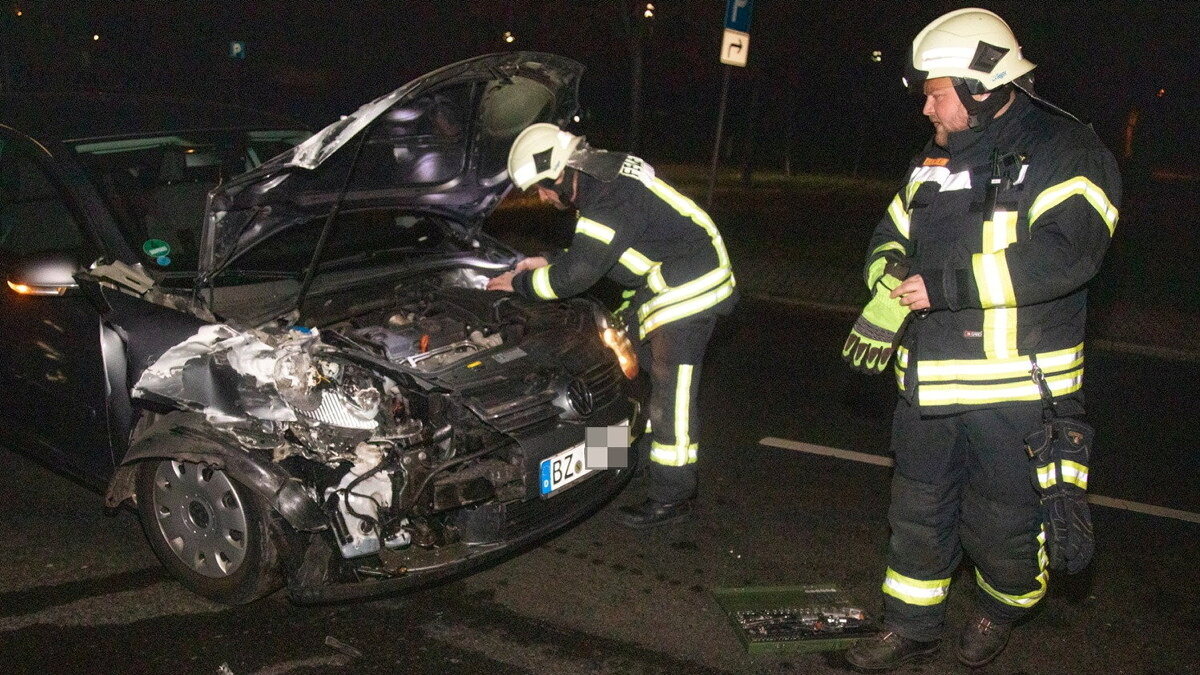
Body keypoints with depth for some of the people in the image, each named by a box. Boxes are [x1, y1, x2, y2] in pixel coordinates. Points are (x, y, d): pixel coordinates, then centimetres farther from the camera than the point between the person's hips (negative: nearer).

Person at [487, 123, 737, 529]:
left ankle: (672, 498, 1)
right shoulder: (597, 180, 6)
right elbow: (588, 251, 21)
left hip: (690, 287, -11)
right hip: (658, 284, 11)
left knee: (671, 392, -7)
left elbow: (577, 274, -27)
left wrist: (521, 284, -12)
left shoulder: (613, 197, -27)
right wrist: (548, 265, 11)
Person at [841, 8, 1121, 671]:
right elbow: (893, 236, 19)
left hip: (1016, 383, -6)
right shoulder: (934, 159, 13)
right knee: (918, 509, 15)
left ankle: (1001, 607, 38)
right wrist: (889, 291, -5)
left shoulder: (1064, 151, -9)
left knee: (1004, 518, 9)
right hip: (929, 380, 6)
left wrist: (944, 286, -23)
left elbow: (1064, 254, -23)